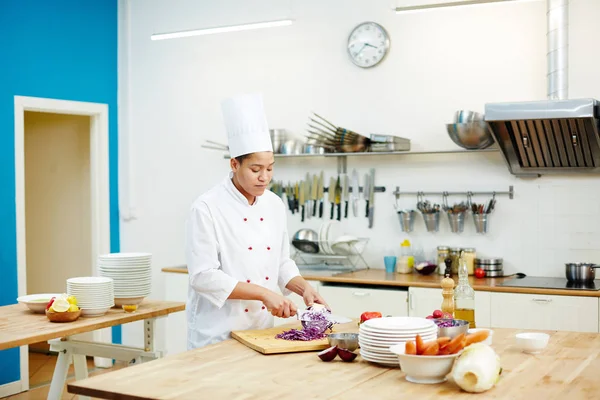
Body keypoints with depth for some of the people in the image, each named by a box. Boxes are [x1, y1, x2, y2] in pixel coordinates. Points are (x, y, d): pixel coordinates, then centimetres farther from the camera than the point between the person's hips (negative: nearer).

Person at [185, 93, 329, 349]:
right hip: (217, 335, -6)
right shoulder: (207, 208, -16)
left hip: (262, 330, 6)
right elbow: (203, 276, -20)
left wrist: (304, 288, -6)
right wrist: (264, 293, -22)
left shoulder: (275, 205, 4)